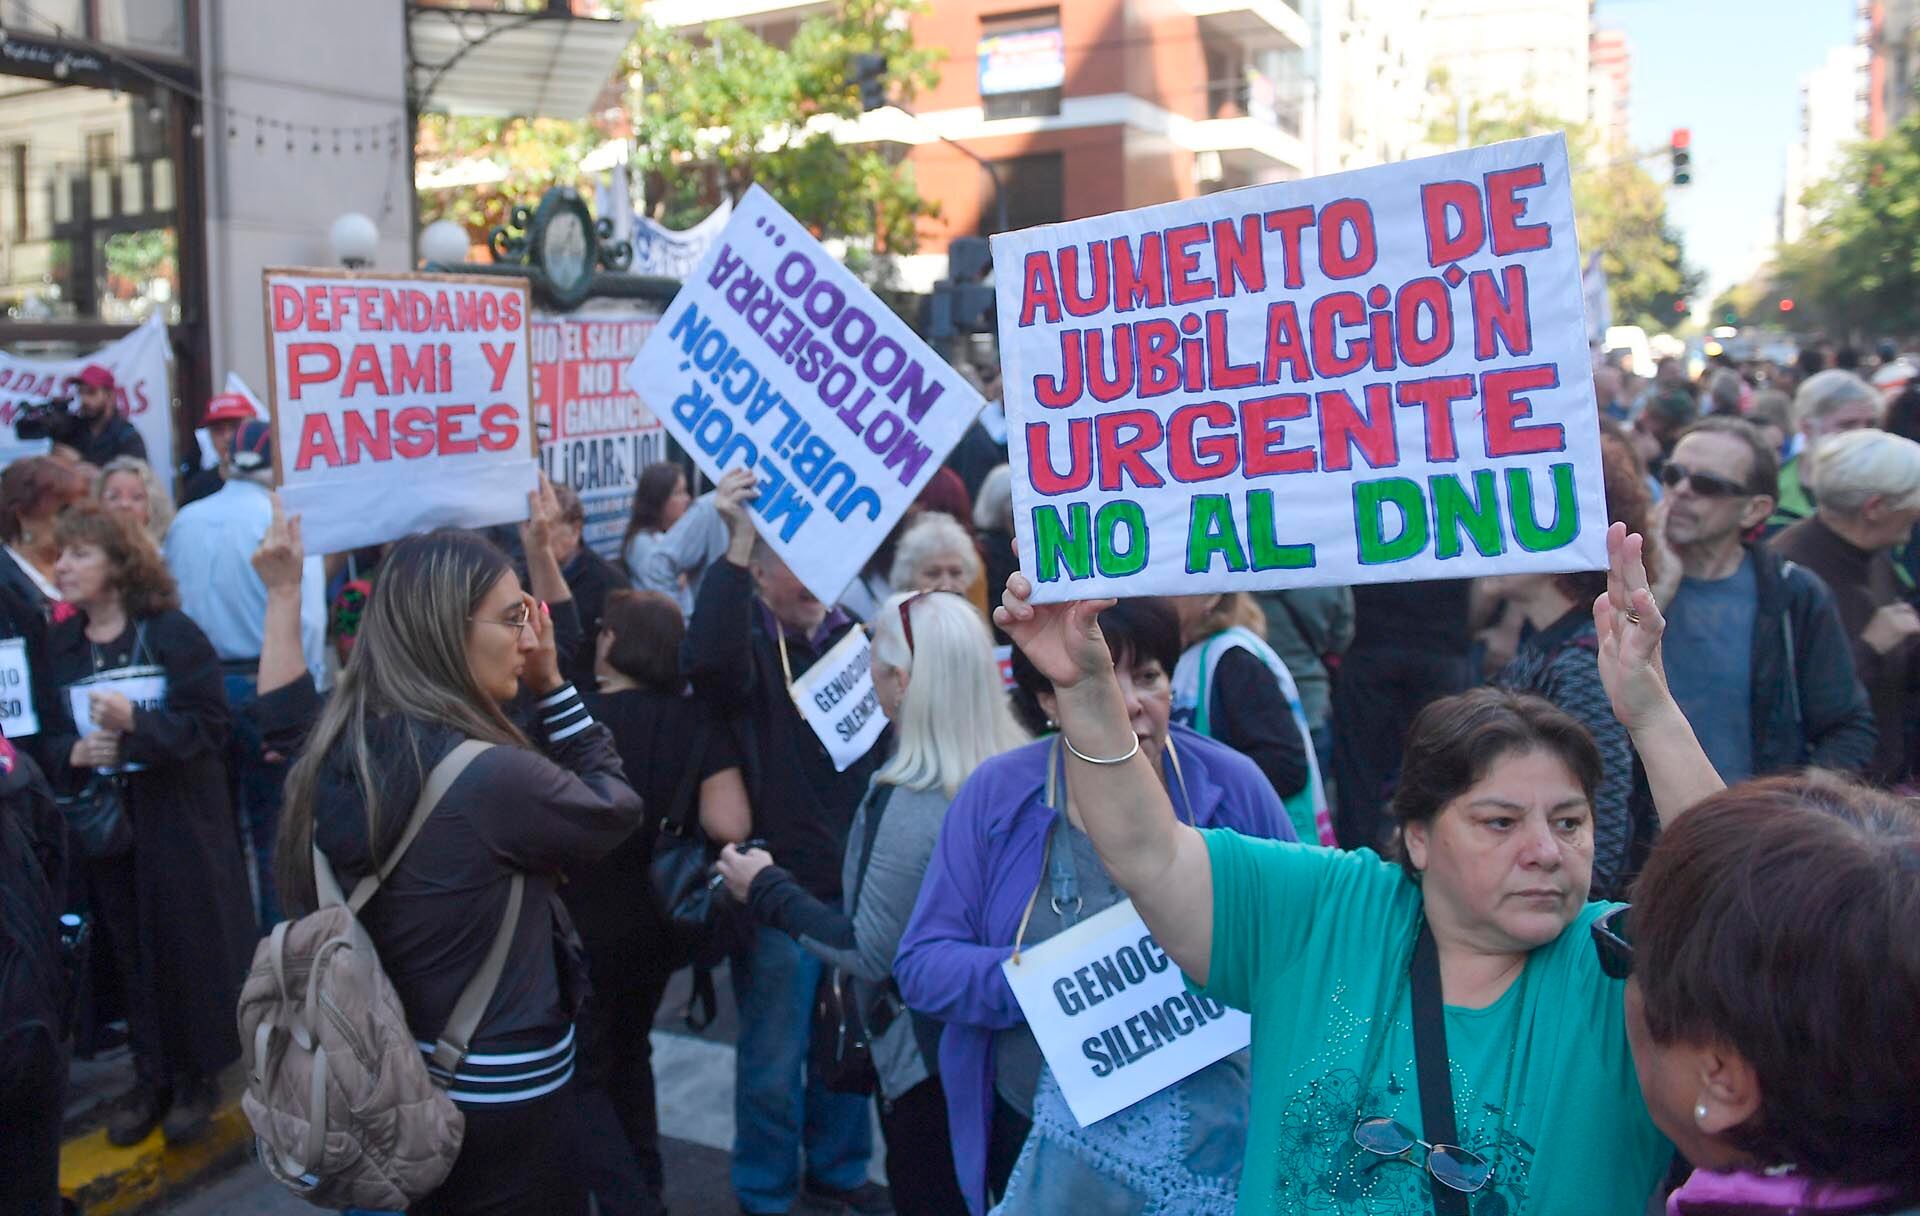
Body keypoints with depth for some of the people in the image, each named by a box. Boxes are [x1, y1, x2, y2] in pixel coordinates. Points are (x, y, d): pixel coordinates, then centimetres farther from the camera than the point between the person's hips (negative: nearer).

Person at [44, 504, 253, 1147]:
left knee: (189, 946, 3)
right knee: (131, 950, 8)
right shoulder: (59, 645, 5)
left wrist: (137, 722, -25)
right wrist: (72, 753, -13)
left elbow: (212, 724, -13)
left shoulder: (172, 633, -9)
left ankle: (197, 1075, 18)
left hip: (179, 821, -4)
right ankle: (151, 1075, 22)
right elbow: (38, 737, 9)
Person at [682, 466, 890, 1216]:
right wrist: (736, 541, -36)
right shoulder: (746, 643, -9)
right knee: (774, 1058, 7)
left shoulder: (850, 638, 5)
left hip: (857, 879, 5)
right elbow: (707, 659, -34)